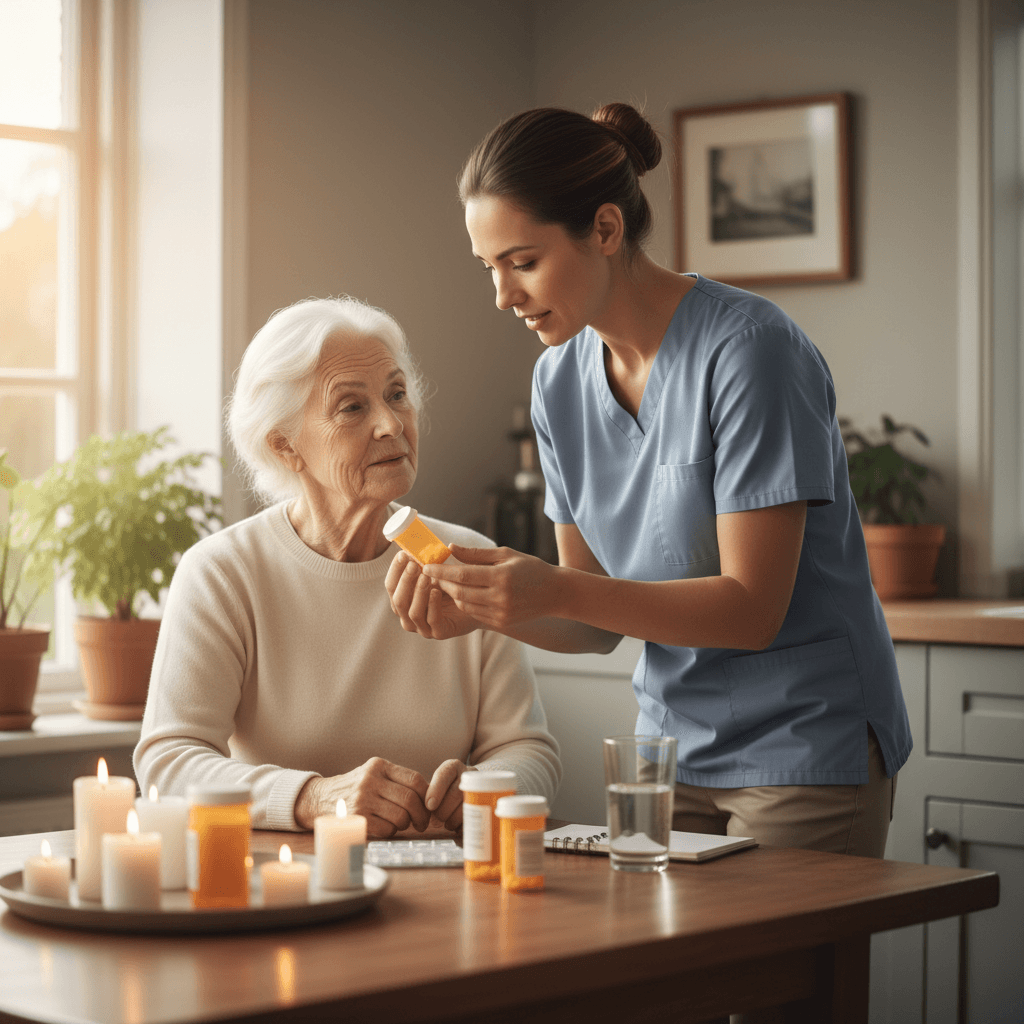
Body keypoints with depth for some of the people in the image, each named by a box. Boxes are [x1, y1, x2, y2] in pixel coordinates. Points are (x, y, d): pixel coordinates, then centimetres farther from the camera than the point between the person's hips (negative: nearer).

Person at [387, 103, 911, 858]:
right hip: (674, 754, 6)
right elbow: (597, 622, 5)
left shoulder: (748, 350, -18)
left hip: (807, 750, -5)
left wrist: (553, 589, -28)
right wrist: (482, 603, -14)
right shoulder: (561, 378, 2)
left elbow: (752, 608, -20)